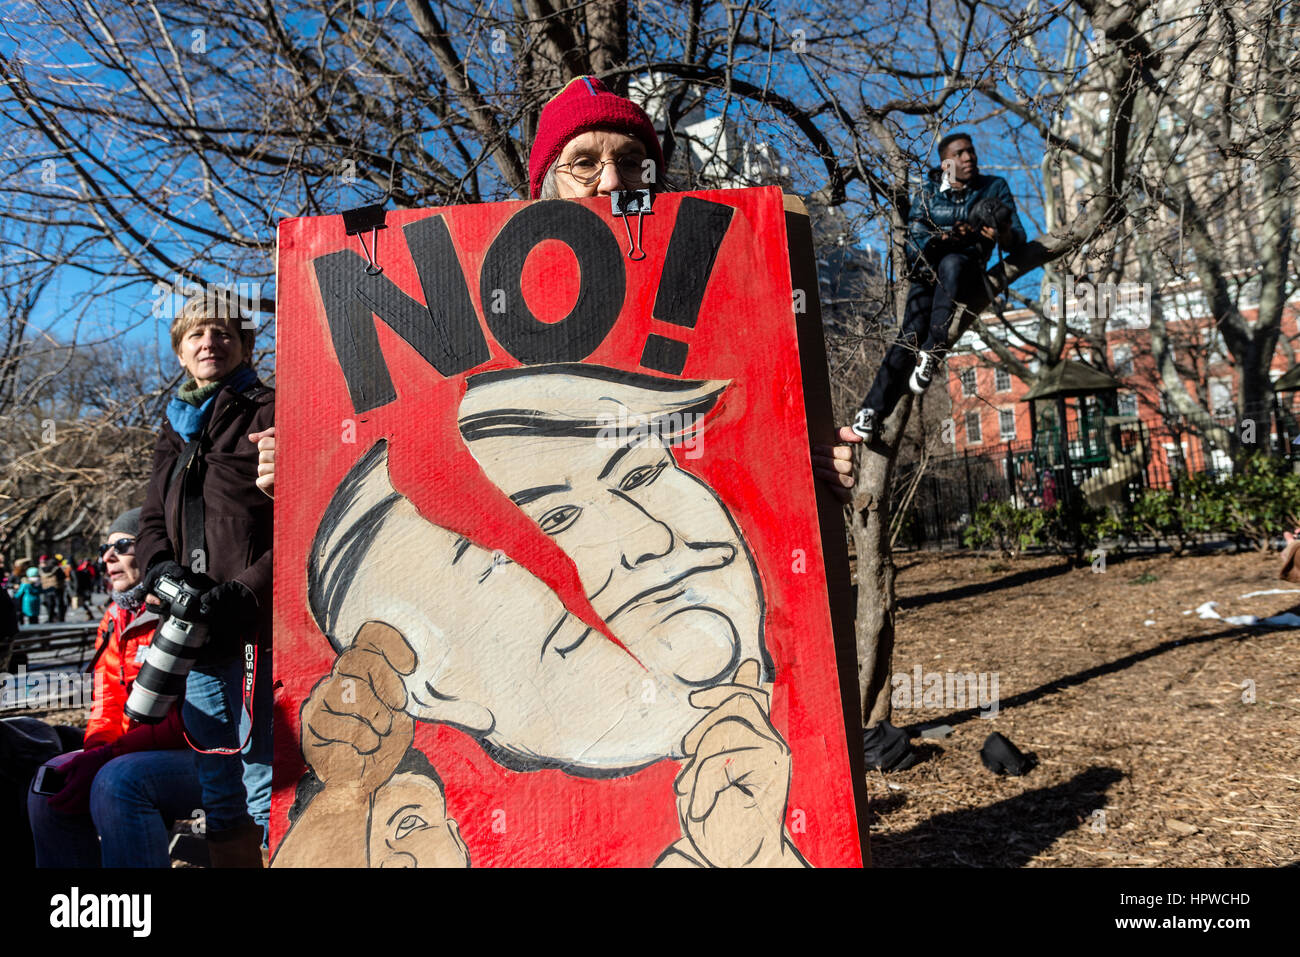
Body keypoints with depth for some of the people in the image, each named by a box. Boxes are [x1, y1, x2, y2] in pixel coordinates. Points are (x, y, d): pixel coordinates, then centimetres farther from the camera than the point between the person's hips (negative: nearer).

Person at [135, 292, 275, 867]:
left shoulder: (269, 414, -2)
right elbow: (153, 521, 20)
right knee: (218, 792, 15)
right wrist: (162, 569, -2)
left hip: (257, 628, -7)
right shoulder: (175, 431, 21)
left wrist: (246, 592, -20)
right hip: (195, 630, 7)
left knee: (264, 787, -6)